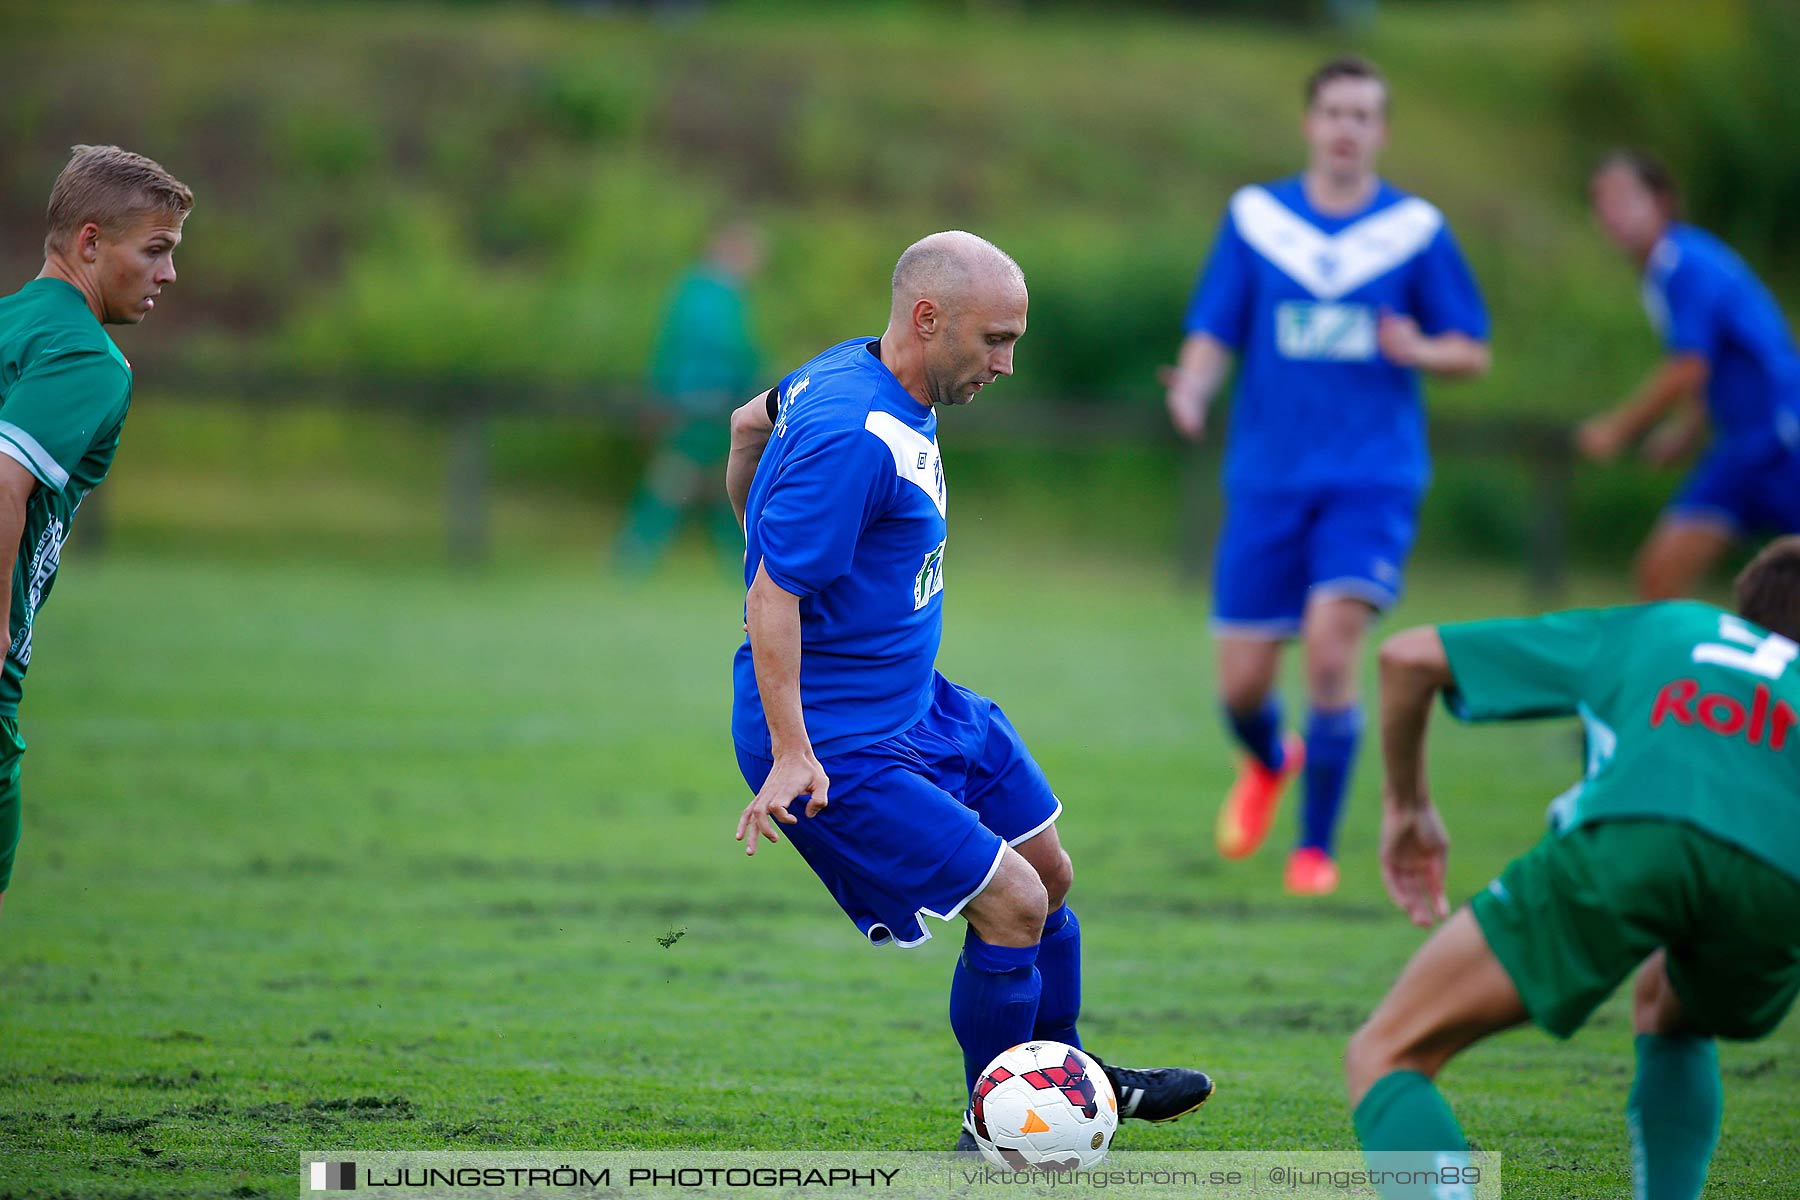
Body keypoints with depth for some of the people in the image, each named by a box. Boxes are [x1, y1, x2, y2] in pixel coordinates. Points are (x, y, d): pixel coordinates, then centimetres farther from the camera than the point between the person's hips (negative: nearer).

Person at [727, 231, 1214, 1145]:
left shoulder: (853, 372, 3)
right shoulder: (855, 436, -28)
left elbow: (750, 424, 22)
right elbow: (773, 599, -29)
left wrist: (765, 527, 32)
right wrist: (790, 754, -33)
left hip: (920, 703, 11)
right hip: (837, 742, -11)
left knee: (1048, 871, 19)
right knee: (1013, 906, -12)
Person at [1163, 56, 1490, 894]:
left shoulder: (1416, 229, 2)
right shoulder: (1254, 216, 5)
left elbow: (1472, 353, 7)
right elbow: (1212, 336, 5)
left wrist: (1418, 350, -15)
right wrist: (1193, 390, -17)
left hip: (1372, 478, -2)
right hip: (1268, 474, 2)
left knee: (1331, 644, -21)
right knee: (1241, 683, 2)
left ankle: (1316, 847, -6)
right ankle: (1269, 763, 40)